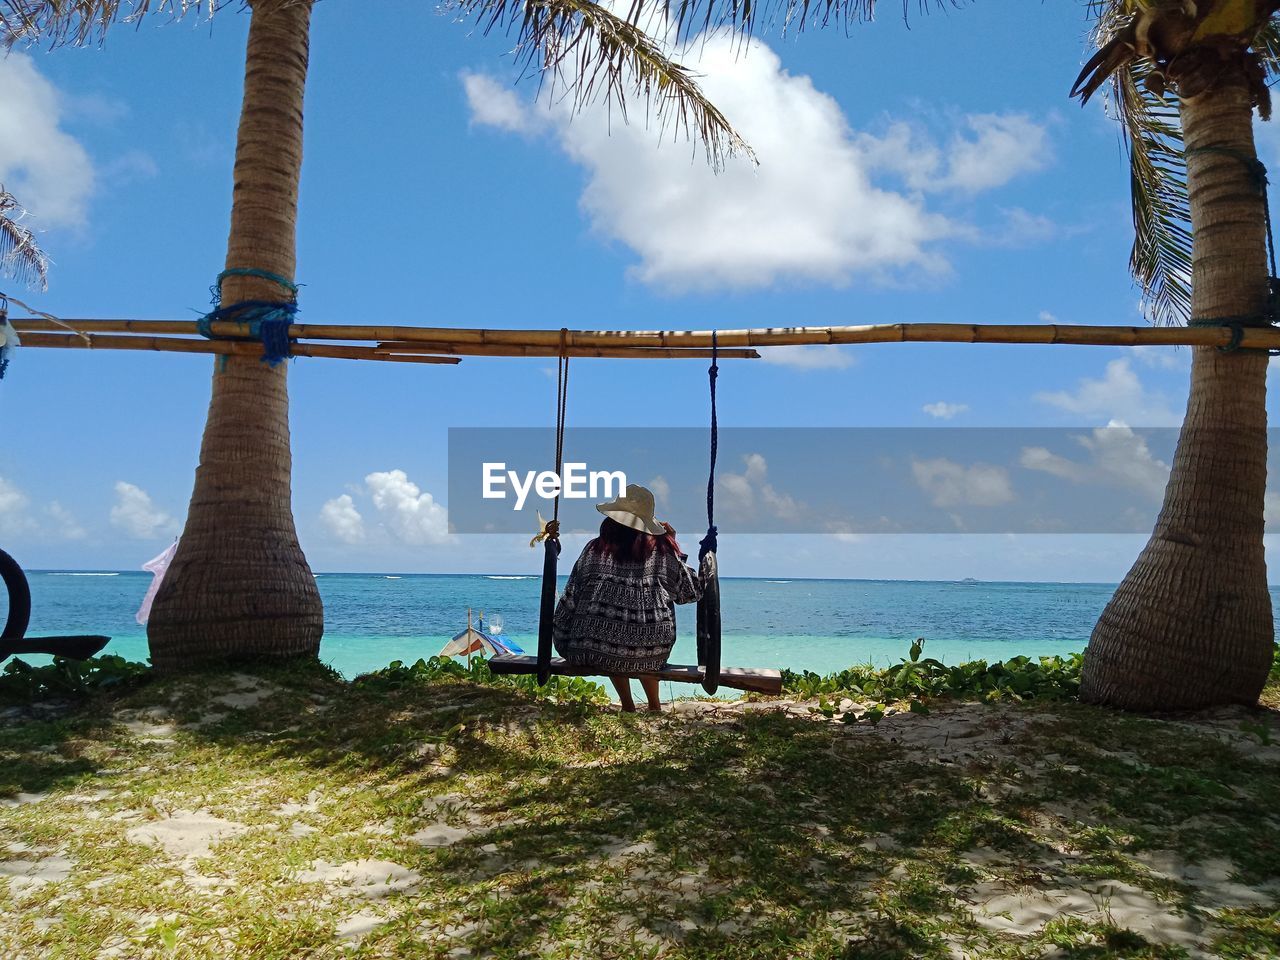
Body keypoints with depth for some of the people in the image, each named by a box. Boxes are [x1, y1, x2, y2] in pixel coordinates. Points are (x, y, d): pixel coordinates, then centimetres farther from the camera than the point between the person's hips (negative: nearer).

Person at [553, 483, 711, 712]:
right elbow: (691, 591, 16)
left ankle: (627, 706, 30)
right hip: (652, 655, 1)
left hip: (594, 651, 0)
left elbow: (571, 598, 9)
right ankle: (654, 707, 38)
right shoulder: (661, 549, 4)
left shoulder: (595, 549, 5)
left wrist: (561, 641, 22)